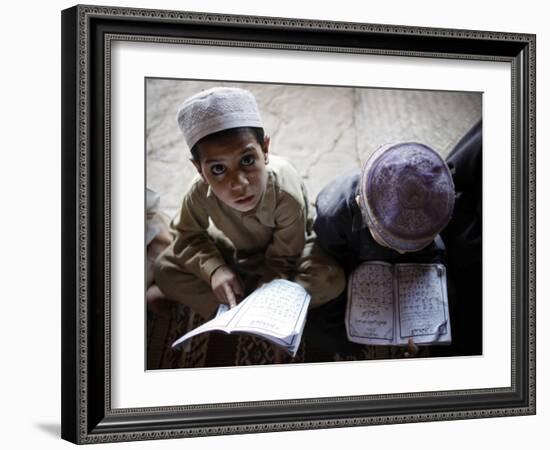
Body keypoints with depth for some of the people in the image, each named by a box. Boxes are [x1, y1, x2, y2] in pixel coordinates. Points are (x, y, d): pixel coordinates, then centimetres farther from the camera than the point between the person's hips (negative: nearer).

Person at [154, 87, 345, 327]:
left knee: (331, 279, -32)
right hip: (232, 248, 2)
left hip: (284, 247, -2)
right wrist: (214, 269, -29)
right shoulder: (200, 193, -33)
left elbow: (281, 260, -26)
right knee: (165, 268, -16)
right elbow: (188, 234, -12)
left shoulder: (287, 196, -40)